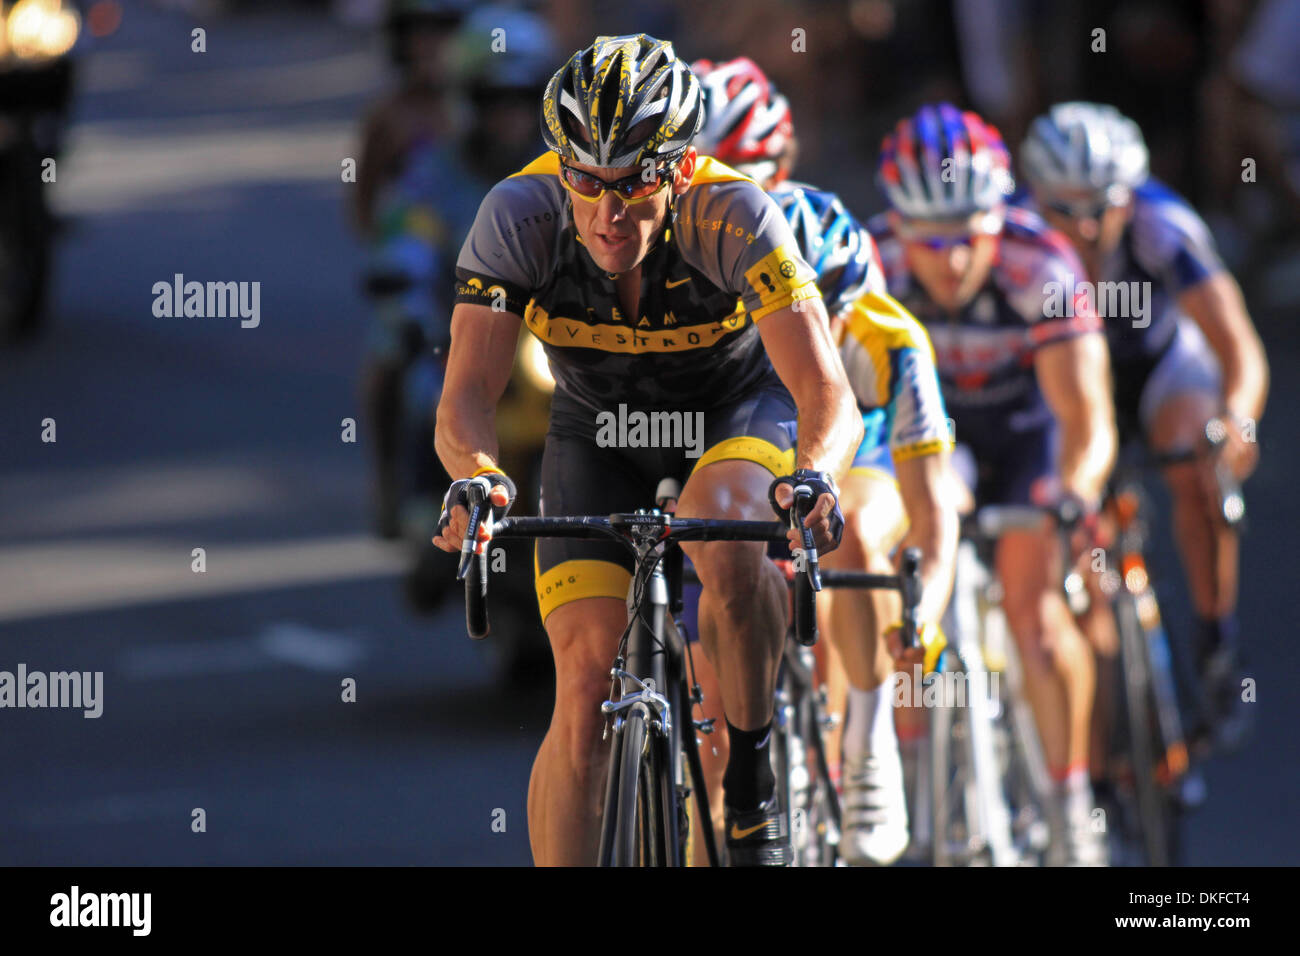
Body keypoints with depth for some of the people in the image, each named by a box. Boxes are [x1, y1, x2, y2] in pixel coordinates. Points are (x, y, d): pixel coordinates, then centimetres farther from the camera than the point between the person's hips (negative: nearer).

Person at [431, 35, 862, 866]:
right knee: (587, 689, -12)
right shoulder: (519, 217, -29)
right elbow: (466, 397, -33)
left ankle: (752, 771, -14)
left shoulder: (734, 218, -33)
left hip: (738, 408, -2)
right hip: (599, 431, 2)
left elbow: (830, 399, -38)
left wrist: (814, 476, -59)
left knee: (723, 534, -36)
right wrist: (477, 476, -55)